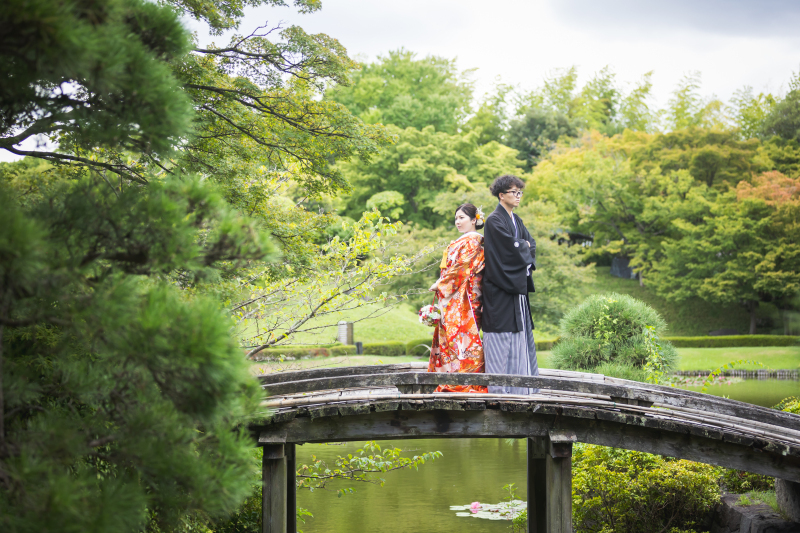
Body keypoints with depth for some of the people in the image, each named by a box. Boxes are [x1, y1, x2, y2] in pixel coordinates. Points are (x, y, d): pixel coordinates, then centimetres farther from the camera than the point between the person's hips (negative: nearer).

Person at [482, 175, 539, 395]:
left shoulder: (516, 220, 17)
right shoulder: (494, 220, -11)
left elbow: (531, 243, 13)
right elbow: (510, 247, -19)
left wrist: (522, 246, -8)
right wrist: (525, 245, 0)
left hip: (517, 285, 9)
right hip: (501, 287, -9)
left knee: (520, 332, 9)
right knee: (503, 335, -8)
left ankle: (519, 387, 15)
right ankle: (499, 389, -5)